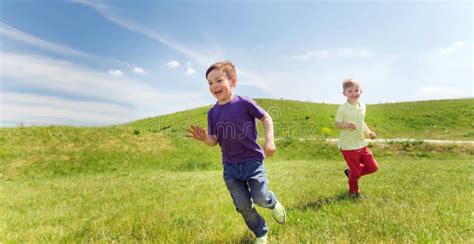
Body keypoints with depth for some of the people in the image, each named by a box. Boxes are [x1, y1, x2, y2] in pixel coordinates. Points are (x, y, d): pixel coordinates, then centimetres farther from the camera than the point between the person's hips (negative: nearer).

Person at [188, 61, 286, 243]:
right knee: (243, 206, 10)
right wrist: (204, 138, -19)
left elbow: (266, 118, -1)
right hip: (230, 166, 4)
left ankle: (274, 203, 36)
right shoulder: (212, 113, -1)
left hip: (253, 161, -4)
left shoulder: (244, 103, -13)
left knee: (260, 199, -3)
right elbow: (214, 140, 2)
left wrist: (269, 140, -11)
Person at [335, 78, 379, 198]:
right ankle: (353, 191, 31)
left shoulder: (362, 106, 6)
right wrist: (347, 125, -32)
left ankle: (351, 172, 31)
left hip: (362, 144, 7)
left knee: (373, 167, 10)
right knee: (356, 171, 5)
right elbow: (337, 124, -13)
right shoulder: (342, 108, -15)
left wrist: (369, 132, 7)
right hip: (348, 146, -6)